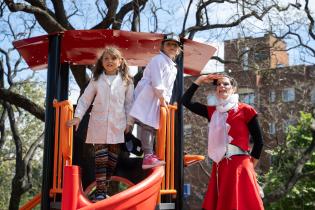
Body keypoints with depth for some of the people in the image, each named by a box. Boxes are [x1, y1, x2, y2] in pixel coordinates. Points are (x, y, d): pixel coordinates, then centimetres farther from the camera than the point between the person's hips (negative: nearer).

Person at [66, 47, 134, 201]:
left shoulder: (126, 81, 4)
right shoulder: (96, 80, 5)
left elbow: (129, 103, 7)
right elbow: (85, 99, 5)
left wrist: (129, 122, 3)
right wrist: (78, 116, -4)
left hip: (117, 126, 1)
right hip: (98, 125, -1)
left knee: (112, 159, 6)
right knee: (100, 159, -6)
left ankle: (104, 189, 19)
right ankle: (100, 191, 0)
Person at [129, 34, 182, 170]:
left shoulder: (174, 68, 22)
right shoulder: (158, 59, -8)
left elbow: (169, 88, 24)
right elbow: (157, 82, -16)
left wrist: (166, 101, 11)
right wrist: (162, 98, -12)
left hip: (157, 100, 10)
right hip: (147, 97, -10)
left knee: (153, 126, 9)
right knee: (147, 125, -15)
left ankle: (150, 154, 13)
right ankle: (148, 156, -21)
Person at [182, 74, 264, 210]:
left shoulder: (245, 110, 0)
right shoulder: (212, 111, 14)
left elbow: (258, 141, 1)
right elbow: (186, 101, 14)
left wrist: (250, 164, 4)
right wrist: (200, 81, 14)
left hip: (239, 167, -5)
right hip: (219, 167, 5)